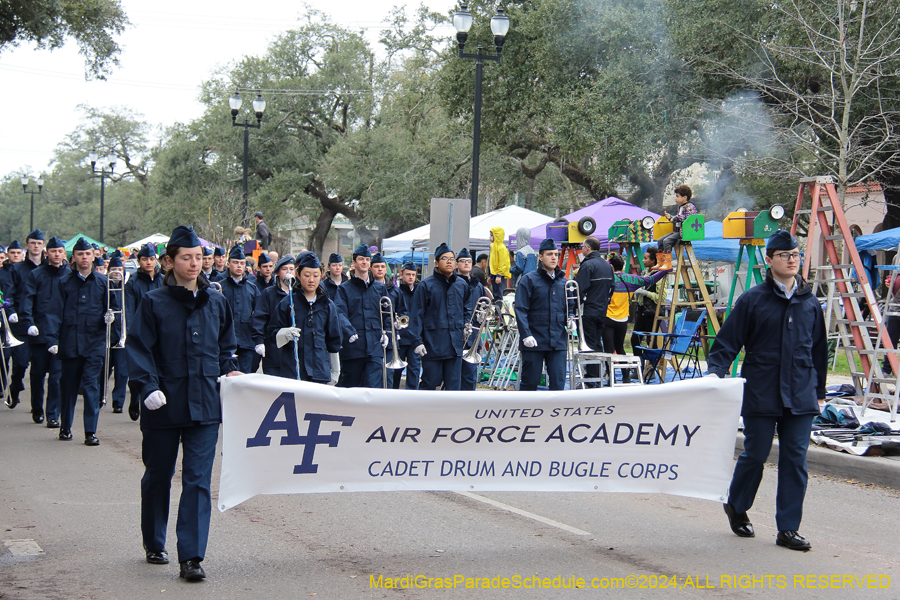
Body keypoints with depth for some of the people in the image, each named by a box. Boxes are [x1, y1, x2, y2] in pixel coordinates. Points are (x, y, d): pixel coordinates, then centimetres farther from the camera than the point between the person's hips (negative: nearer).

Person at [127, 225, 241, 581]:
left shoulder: (215, 302, 9)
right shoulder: (154, 302, -2)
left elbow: (226, 346, 20)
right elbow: (140, 350, -6)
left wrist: (228, 371, 2)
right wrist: (149, 387, -19)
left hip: (204, 404, 2)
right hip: (163, 405, -2)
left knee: (198, 480, -6)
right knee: (158, 477, 13)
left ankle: (191, 557, -7)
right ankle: (154, 544, 32)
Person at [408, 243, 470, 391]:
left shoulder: (461, 285, 10)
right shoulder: (426, 285, -3)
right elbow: (416, 314, -4)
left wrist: (466, 323, 9)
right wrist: (417, 341, -10)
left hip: (455, 344, 4)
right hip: (433, 344, -4)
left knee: (453, 384, 4)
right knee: (430, 383, 0)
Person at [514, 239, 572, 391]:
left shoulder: (563, 281, 13)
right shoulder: (529, 280, -1)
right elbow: (520, 310, -7)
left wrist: (569, 321, 0)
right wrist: (526, 335, -17)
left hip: (558, 341, 4)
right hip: (534, 341, -4)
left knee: (558, 382, -1)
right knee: (530, 381, 3)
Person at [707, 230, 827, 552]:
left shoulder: (810, 303, 9)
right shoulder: (752, 300, -3)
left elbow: (819, 350, 18)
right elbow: (727, 341, -2)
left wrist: (819, 391, 18)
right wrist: (716, 372, -16)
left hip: (800, 396, 3)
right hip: (760, 395, -3)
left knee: (795, 460, 2)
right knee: (755, 455, 4)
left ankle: (788, 528, 9)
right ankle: (736, 506, 30)